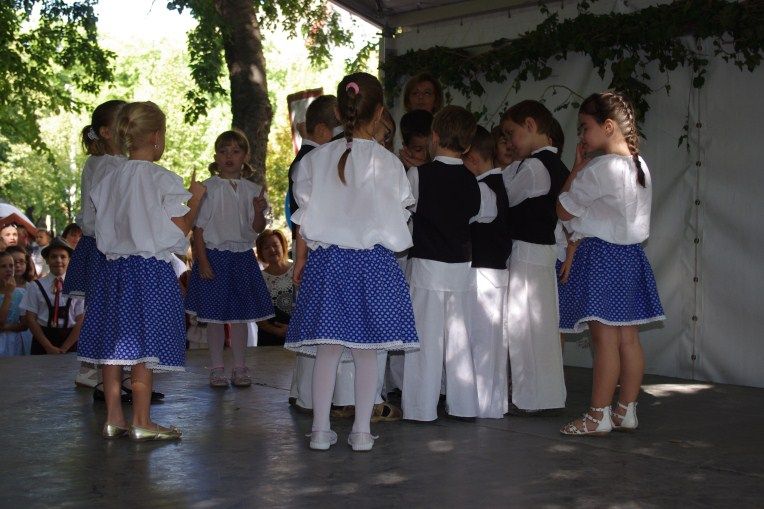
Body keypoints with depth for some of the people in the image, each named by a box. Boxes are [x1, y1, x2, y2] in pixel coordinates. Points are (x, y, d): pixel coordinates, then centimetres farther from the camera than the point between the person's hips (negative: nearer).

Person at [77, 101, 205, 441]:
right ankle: (142, 422, 2)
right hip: (151, 270, -6)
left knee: (114, 345, 9)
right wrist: (196, 198, 3)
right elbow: (179, 228, -9)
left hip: (113, 268, 6)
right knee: (144, 348, -3)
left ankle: (114, 418, 16)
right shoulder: (164, 180, -9)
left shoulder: (108, 180, 9)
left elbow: (103, 234, 10)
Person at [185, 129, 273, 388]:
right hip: (214, 255, -3)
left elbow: (257, 229, 3)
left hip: (242, 257, 3)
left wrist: (259, 211, -18)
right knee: (215, 317, 3)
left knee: (240, 315, 9)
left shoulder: (253, 190, 5)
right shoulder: (208, 188, -5)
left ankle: (240, 367, 19)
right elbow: (198, 227, -5)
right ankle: (216, 368, 13)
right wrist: (202, 260, -11)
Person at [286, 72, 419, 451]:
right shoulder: (386, 162, -7)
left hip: (325, 259, 2)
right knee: (367, 350, 5)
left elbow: (304, 218, 4)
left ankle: (321, 430, 9)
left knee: (327, 348, 6)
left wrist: (301, 259, 14)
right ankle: (362, 431, 10)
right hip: (372, 261, -2)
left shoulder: (316, 159, 1)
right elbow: (396, 219, 0)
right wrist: (391, 247, 19)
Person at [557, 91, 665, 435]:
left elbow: (564, 210, -10)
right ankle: (627, 411, 16)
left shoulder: (600, 168, -17)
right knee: (628, 337, 10)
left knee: (604, 338, -5)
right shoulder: (639, 165, 10)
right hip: (630, 253, 9)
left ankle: (598, 416, 0)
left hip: (600, 255, -9)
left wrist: (577, 167, -2)